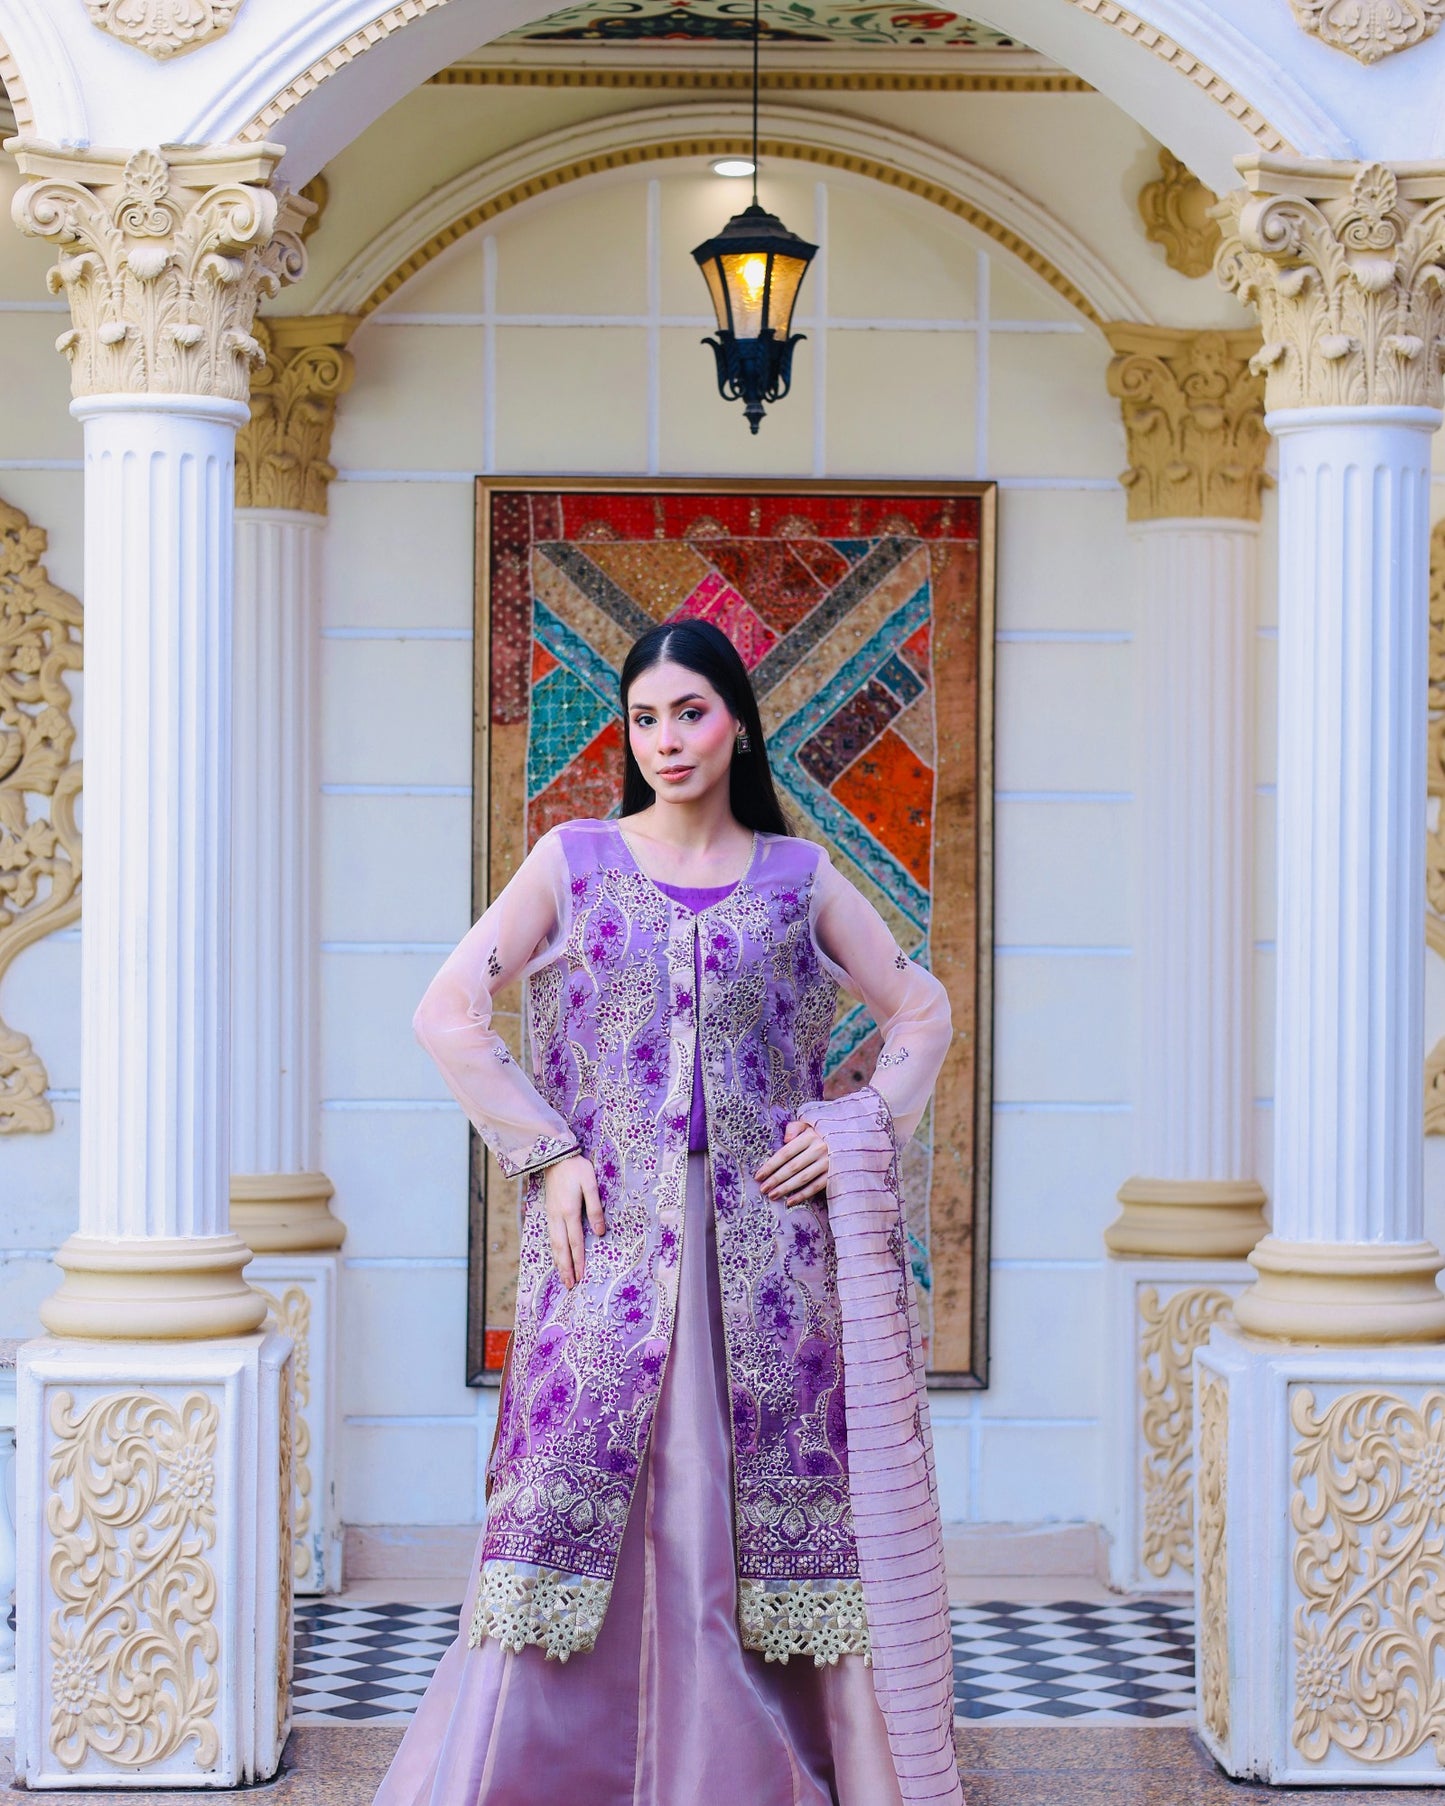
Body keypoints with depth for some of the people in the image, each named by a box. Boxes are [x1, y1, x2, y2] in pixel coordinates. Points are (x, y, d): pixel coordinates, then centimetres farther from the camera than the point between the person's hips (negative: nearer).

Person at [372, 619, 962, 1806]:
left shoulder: (797, 876, 9)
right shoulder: (574, 861, 5)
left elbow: (922, 1011, 15)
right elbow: (449, 1014, 2)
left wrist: (864, 1127, 0)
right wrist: (547, 1151, -5)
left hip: (765, 1239, 1)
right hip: (611, 1235, -1)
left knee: (770, 1504, 1)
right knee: (585, 1501, -4)